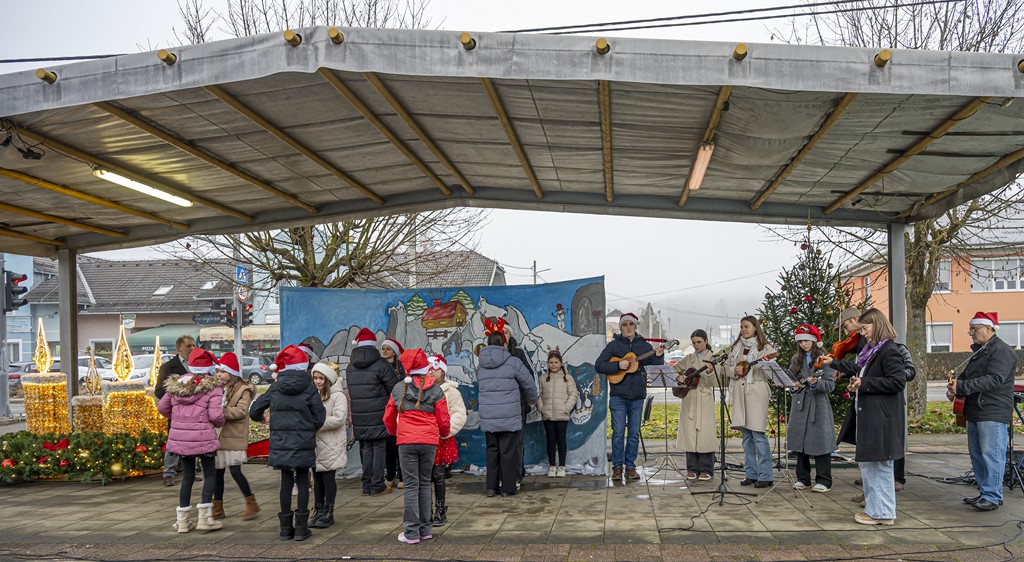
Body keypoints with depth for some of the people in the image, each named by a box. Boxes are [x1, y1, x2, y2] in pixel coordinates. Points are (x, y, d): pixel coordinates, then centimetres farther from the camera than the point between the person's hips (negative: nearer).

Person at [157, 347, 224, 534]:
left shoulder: (176, 385, 7)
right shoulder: (212, 387, -10)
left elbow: (162, 407, 13)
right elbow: (216, 415, -17)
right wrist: (219, 423, 4)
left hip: (179, 437, 5)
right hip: (203, 438, -5)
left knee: (187, 476, 16)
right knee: (210, 473, 11)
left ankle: (182, 520, 19)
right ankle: (205, 517, 4)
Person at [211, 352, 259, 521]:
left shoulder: (243, 389, -7)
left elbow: (241, 410, -18)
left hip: (234, 437, -6)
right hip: (218, 436, 6)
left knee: (235, 470, -7)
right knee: (217, 472, 9)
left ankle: (251, 504, 9)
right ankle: (217, 508, 19)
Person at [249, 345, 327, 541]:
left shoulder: (275, 388, 0)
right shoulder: (309, 389, -7)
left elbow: (254, 410, 8)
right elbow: (319, 418, -6)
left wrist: (264, 417, 30)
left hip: (280, 443, 2)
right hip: (303, 443, -2)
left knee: (286, 481, 11)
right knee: (303, 481, 8)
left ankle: (286, 527, 15)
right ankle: (301, 527, 8)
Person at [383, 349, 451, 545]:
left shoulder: (398, 389, 3)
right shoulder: (435, 390, 0)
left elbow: (388, 418, 11)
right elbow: (443, 420, 2)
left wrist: (394, 432, 32)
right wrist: (445, 433, 25)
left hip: (406, 441, 0)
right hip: (429, 441, 1)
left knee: (411, 485, 3)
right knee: (425, 484, 12)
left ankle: (412, 532, 3)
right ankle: (426, 529, 17)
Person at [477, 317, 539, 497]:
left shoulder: (481, 365, 6)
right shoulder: (513, 362, -6)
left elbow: (480, 385, 12)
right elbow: (529, 383, 2)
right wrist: (531, 401, 21)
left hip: (487, 416, 4)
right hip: (509, 416, -4)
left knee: (492, 449, 14)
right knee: (508, 451, 4)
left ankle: (492, 487, 17)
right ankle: (507, 488, 10)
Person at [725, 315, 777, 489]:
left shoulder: (765, 348, -1)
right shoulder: (736, 347, 14)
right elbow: (726, 366, 17)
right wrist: (734, 370, -3)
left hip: (756, 392, -5)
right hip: (739, 392, 5)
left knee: (758, 434, -8)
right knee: (746, 435, 9)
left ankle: (765, 476, -4)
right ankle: (750, 474, 15)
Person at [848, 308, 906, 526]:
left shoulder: (889, 351, -13)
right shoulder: (871, 350, 16)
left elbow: (898, 381, -20)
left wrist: (864, 384, -18)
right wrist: (857, 385, 6)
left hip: (881, 418, -10)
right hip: (869, 416, 10)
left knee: (879, 464, -2)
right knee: (867, 463, 14)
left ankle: (882, 512, 7)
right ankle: (874, 506, 22)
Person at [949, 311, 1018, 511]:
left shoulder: (1002, 351, -12)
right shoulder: (979, 351, 20)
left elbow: (994, 379, -23)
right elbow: (966, 375, 23)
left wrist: (961, 386, -24)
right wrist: (953, 388, 1)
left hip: (993, 414, -10)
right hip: (975, 412, 10)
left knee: (992, 455, -8)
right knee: (977, 455, 13)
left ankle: (993, 497, -4)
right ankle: (984, 492, 22)